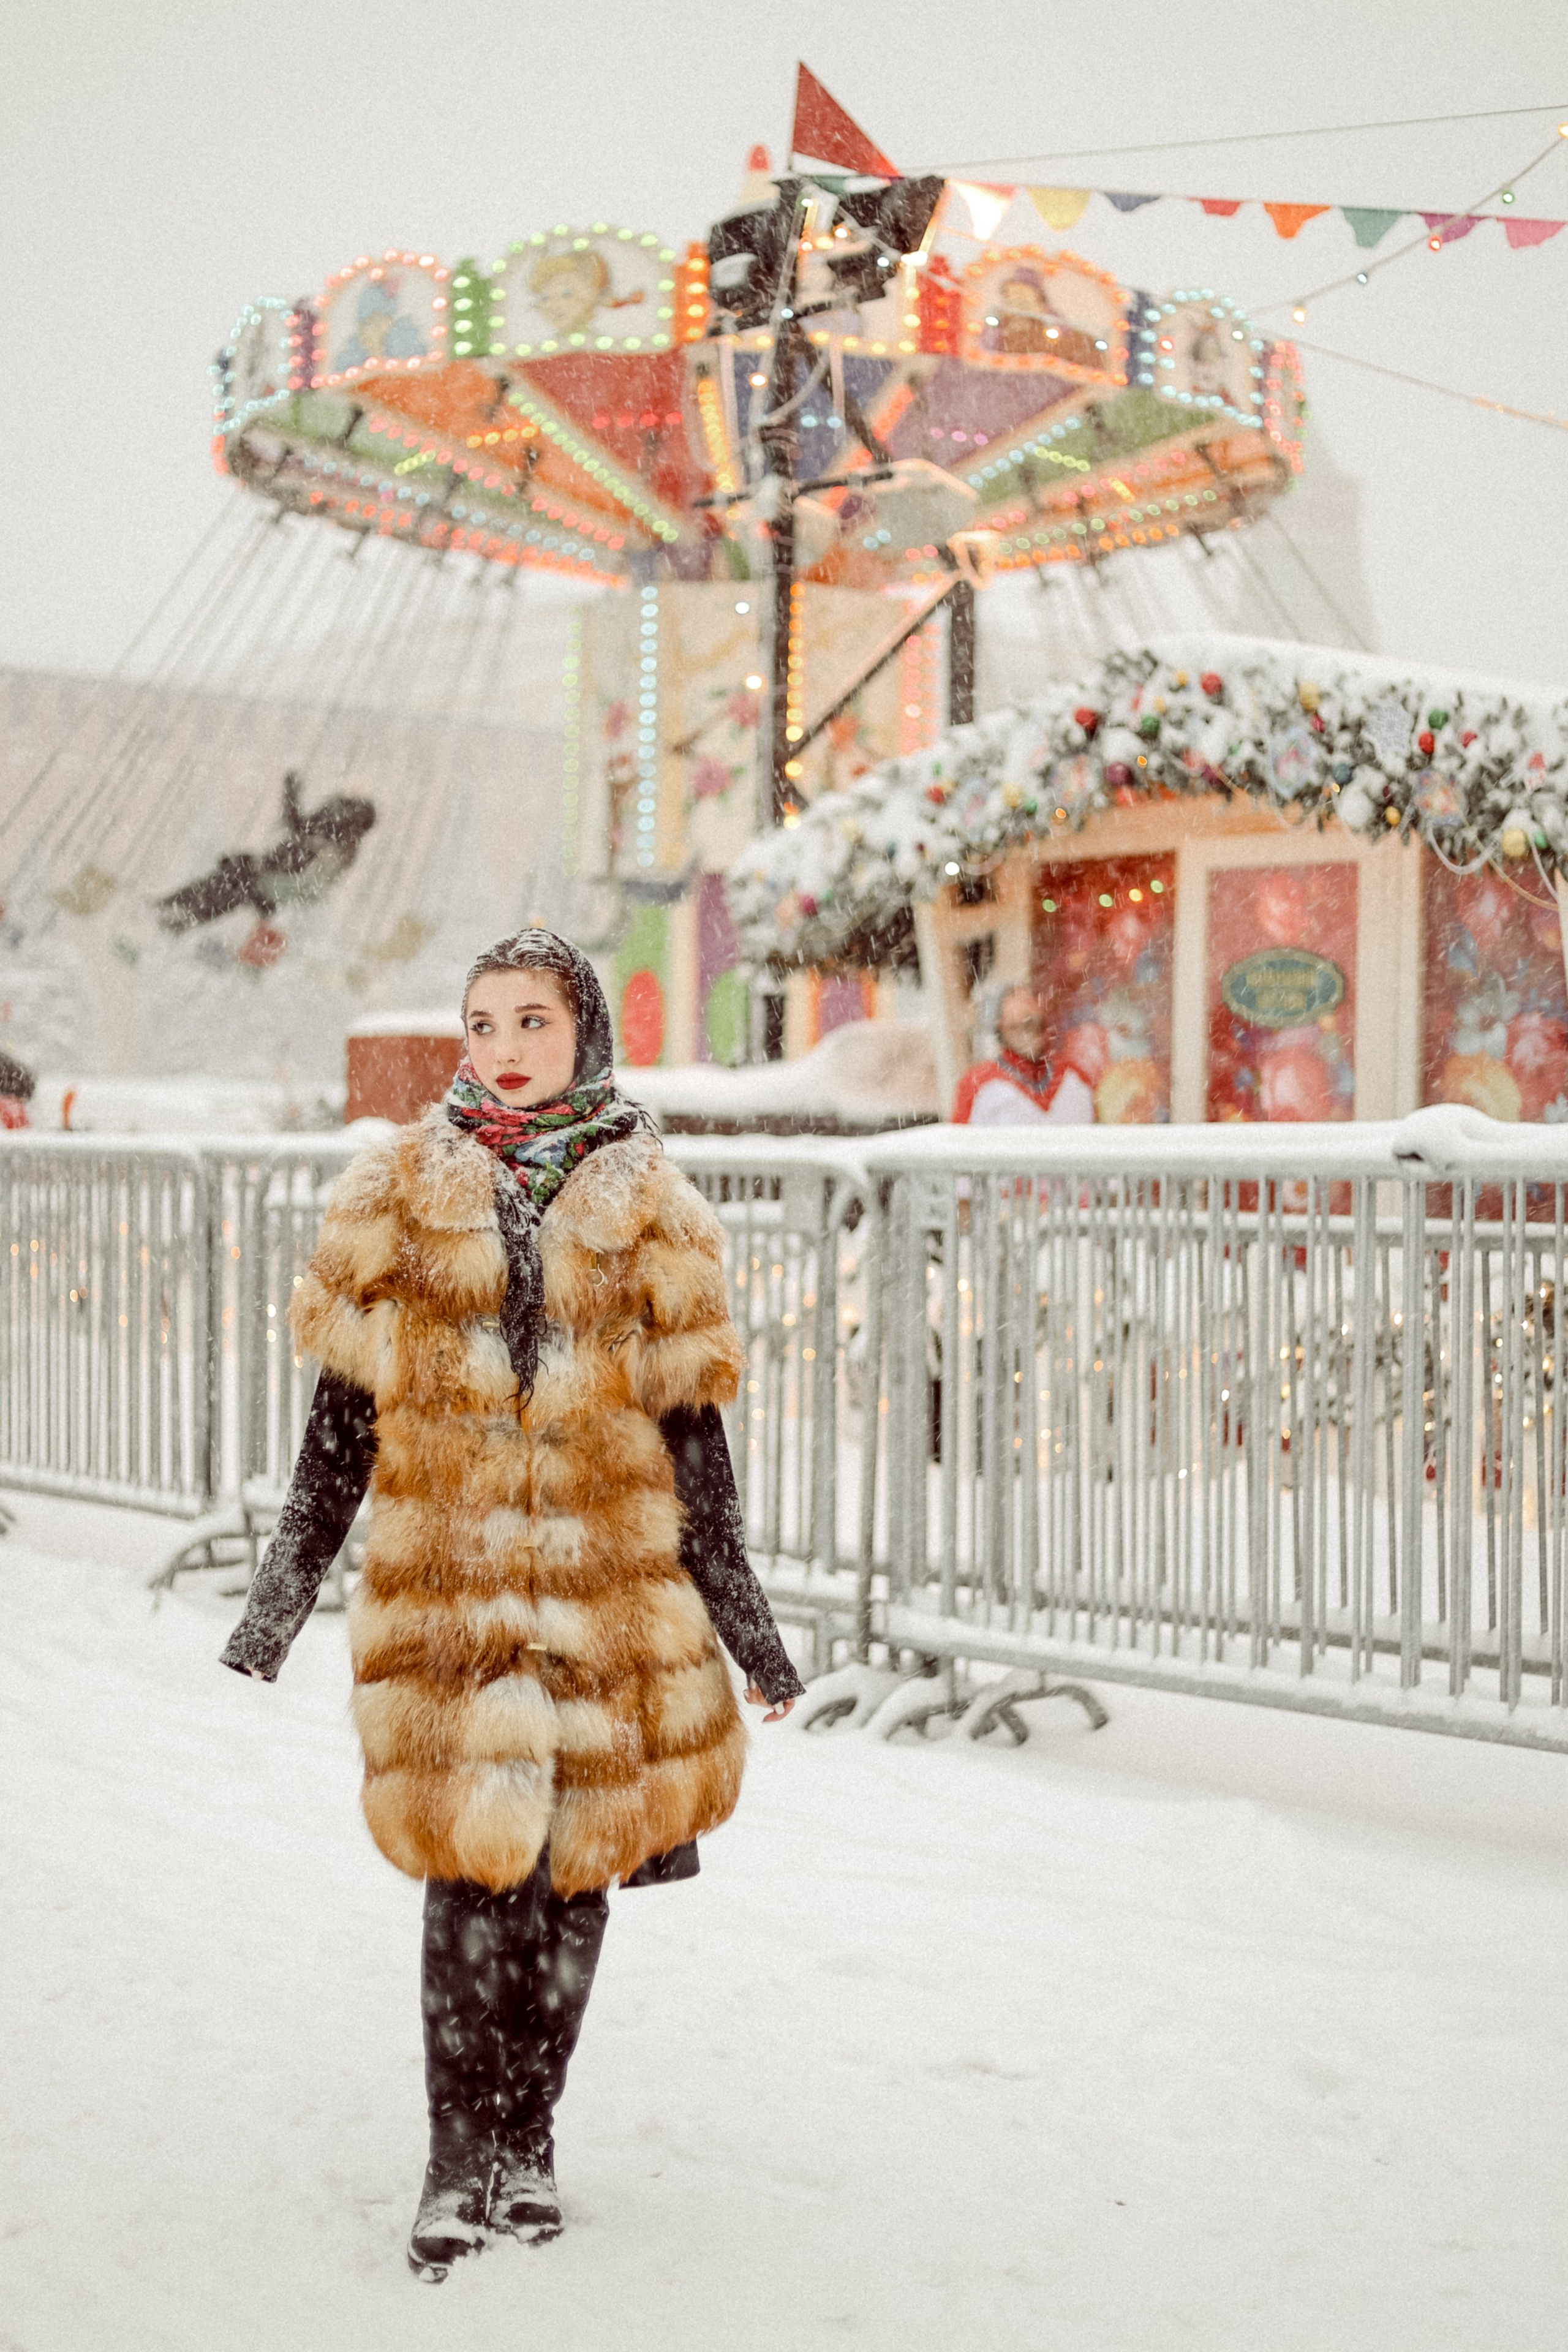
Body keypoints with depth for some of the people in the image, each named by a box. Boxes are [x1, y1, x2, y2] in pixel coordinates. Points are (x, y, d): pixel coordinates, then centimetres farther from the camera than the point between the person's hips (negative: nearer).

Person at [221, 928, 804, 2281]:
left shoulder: (647, 1213, 5)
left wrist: (747, 1633, 7)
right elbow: (344, 1414, 8)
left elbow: (689, 1434, 7)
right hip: (449, 1596, -1)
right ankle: (461, 2161, 9)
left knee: (573, 1871, 7)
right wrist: (278, 1603, 8)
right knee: (471, 1873, -5)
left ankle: (527, 2140, 24)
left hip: (608, 1597, 1)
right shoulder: (400, 1196, 5)